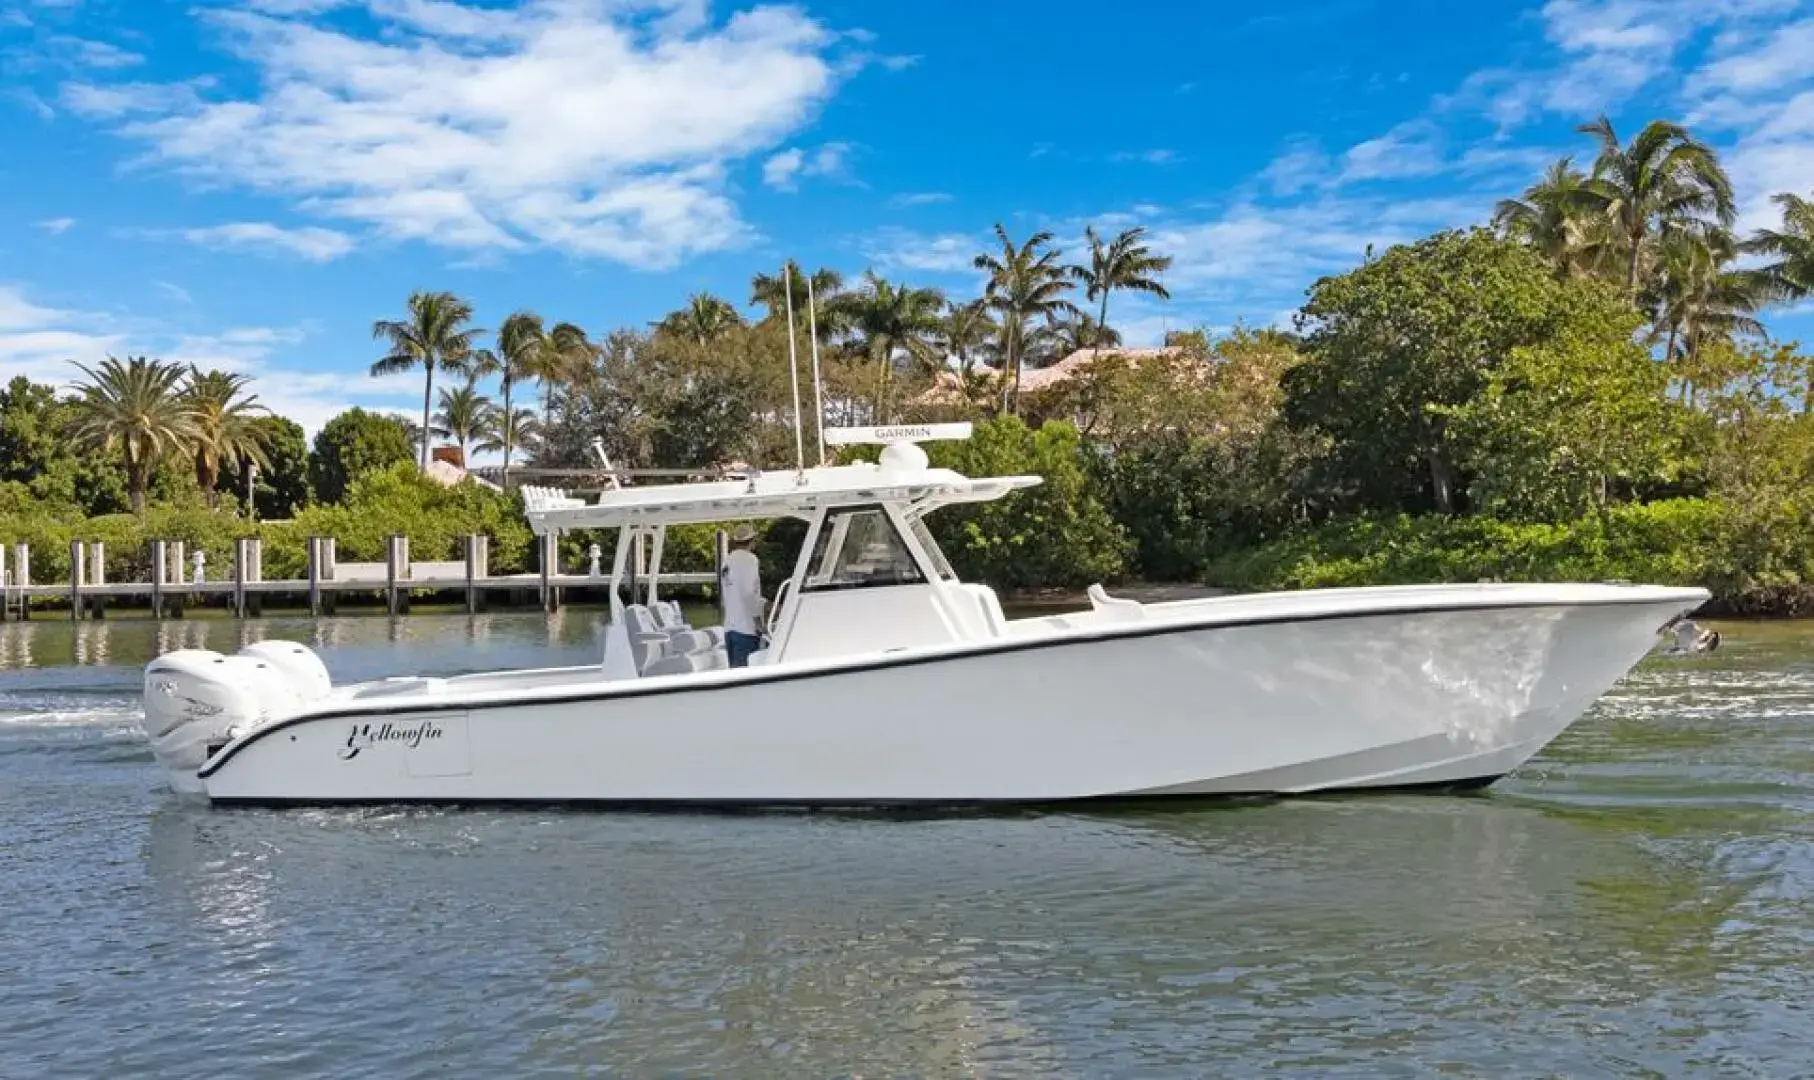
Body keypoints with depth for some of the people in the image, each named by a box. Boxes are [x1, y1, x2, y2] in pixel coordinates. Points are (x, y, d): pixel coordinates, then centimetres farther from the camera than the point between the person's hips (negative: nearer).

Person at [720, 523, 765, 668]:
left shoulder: (727, 560, 13)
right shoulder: (749, 558, -8)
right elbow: (749, 592, -17)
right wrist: (757, 617, -8)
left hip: (729, 626, 7)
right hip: (746, 627, -7)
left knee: (735, 669, 12)